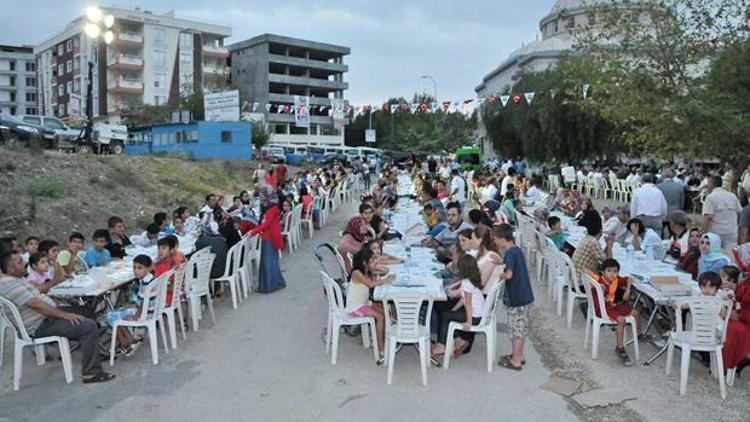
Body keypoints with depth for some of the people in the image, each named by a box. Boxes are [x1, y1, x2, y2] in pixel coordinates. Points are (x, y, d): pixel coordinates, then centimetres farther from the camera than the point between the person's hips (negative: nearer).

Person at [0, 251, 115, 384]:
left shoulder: (12, 279, 11)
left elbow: (34, 292, 24)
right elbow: (36, 304, -27)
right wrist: (64, 315, -25)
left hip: (44, 316, 11)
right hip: (40, 326, -11)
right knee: (89, 326, -22)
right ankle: (91, 374, -18)